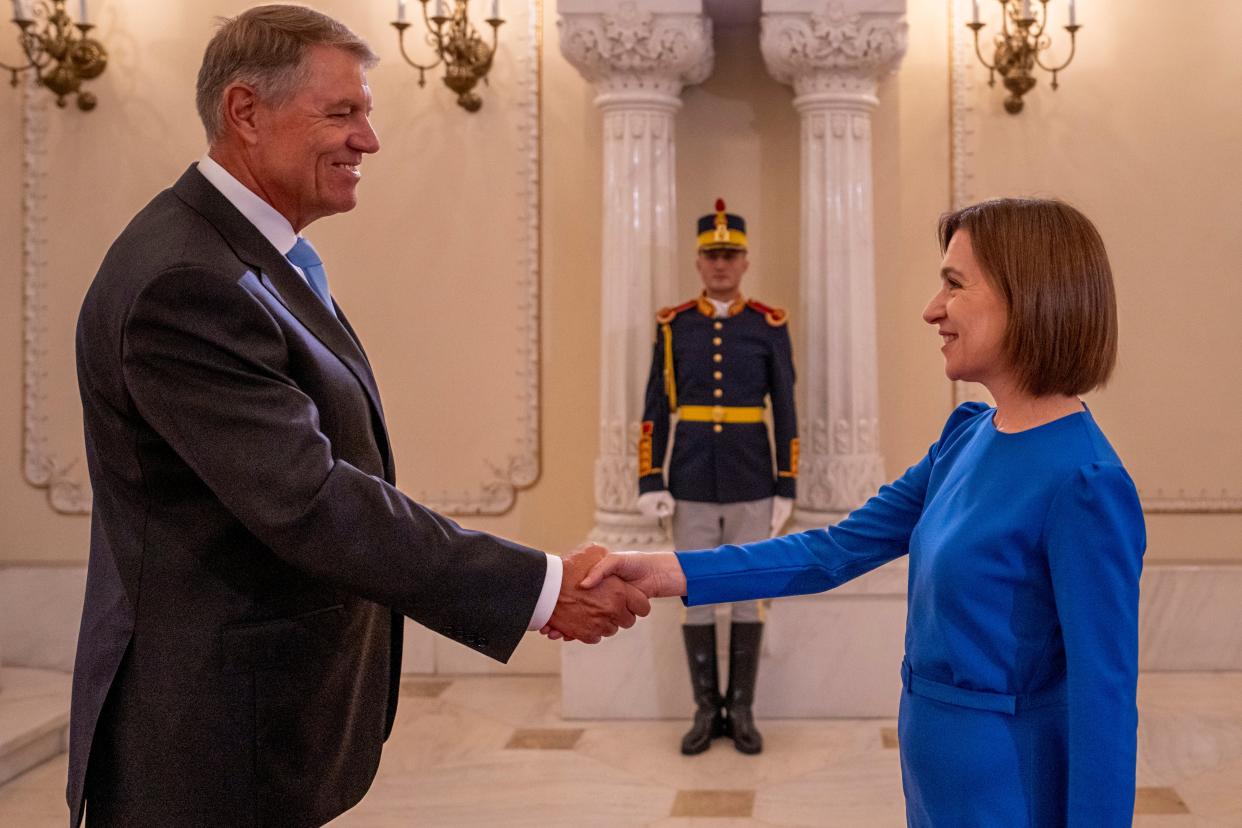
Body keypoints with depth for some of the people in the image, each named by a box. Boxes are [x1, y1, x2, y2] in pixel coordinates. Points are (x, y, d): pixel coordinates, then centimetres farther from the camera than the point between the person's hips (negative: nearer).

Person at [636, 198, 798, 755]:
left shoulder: (771, 326, 1)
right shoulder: (672, 326, 2)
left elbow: (786, 413, 2)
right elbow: (655, 411, 3)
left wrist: (786, 488, -1)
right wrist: (650, 483, -4)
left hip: (752, 487, 0)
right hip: (692, 487, 1)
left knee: (749, 598, 5)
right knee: (696, 599, 5)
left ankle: (741, 710, 17)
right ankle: (706, 711, 17)